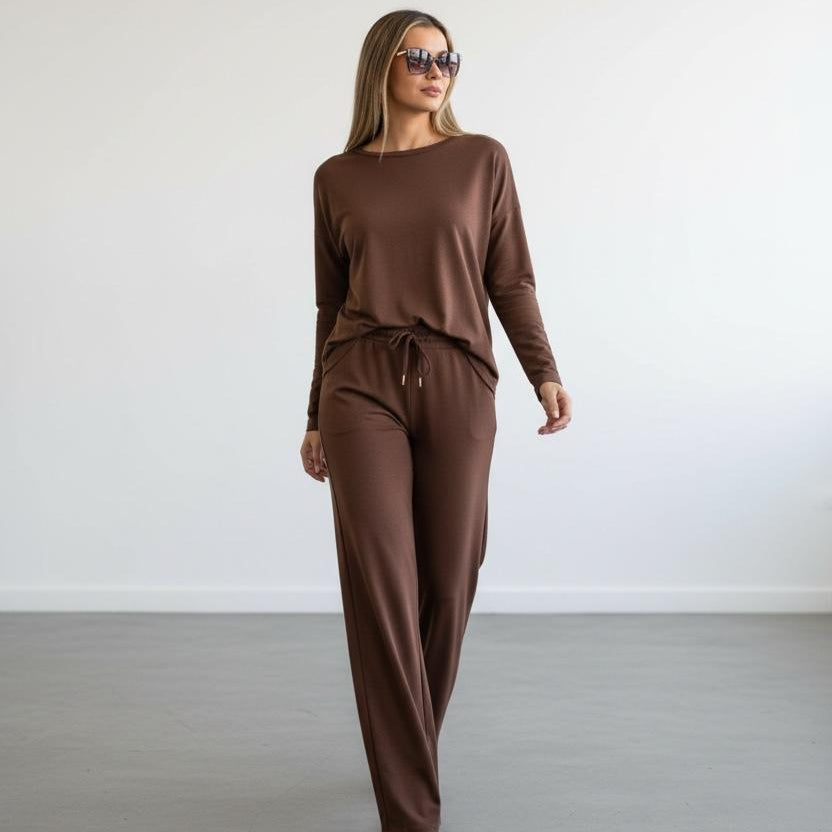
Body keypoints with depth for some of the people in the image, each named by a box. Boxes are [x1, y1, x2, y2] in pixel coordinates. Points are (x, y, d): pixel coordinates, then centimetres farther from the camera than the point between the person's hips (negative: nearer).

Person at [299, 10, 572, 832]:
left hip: (458, 386, 1)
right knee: (381, 591, -9)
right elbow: (332, 305, 13)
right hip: (363, 387, 0)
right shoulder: (337, 178, 10)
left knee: (446, 585, 5)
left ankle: (407, 748, 33)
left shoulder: (481, 159, 8)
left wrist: (545, 372, -8)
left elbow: (510, 280, 5)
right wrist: (316, 418, 13)